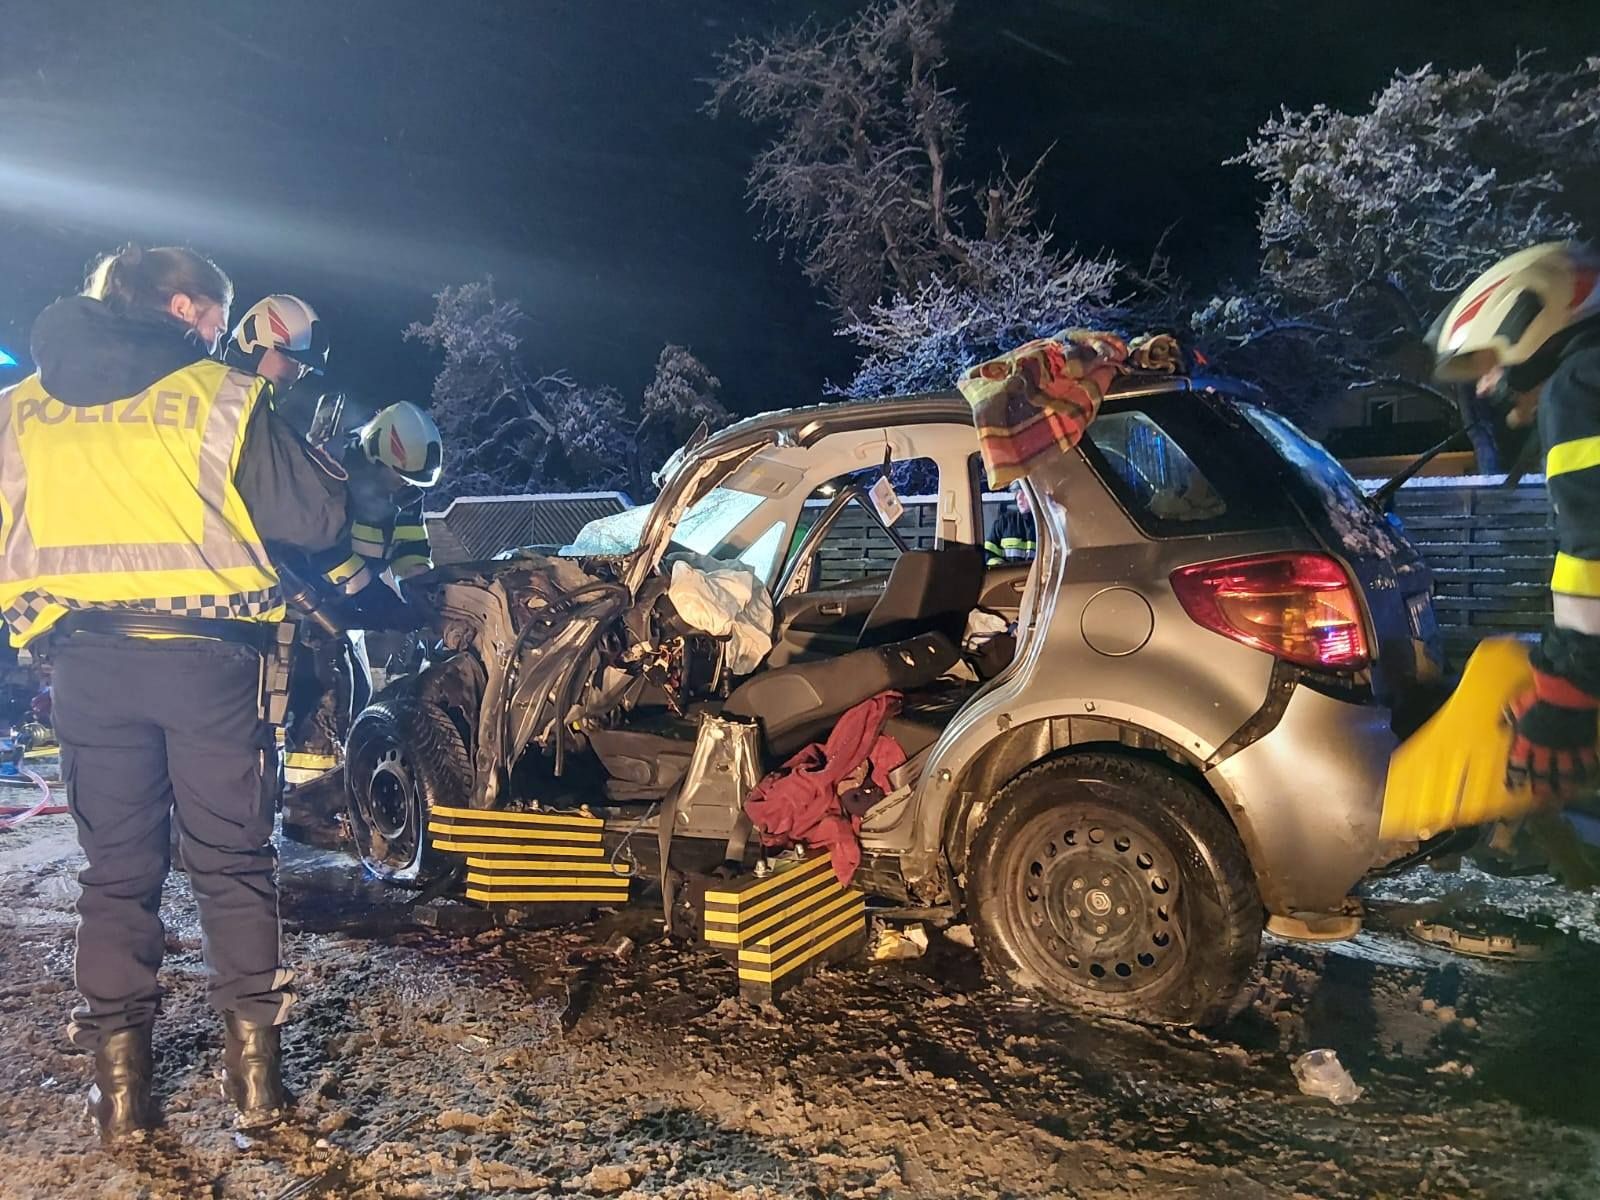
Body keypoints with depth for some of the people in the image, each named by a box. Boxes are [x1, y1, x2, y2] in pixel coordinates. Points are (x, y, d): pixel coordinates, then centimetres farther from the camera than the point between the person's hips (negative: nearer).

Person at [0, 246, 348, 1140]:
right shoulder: (223, 397, -5)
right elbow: (317, 518, -5)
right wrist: (346, 490, 14)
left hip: (87, 659, 4)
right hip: (208, 655, -3)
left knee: (117, 867, 13)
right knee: (235, 862, 7)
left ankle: (121, 1081, 19)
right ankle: (255, 1065, 12)